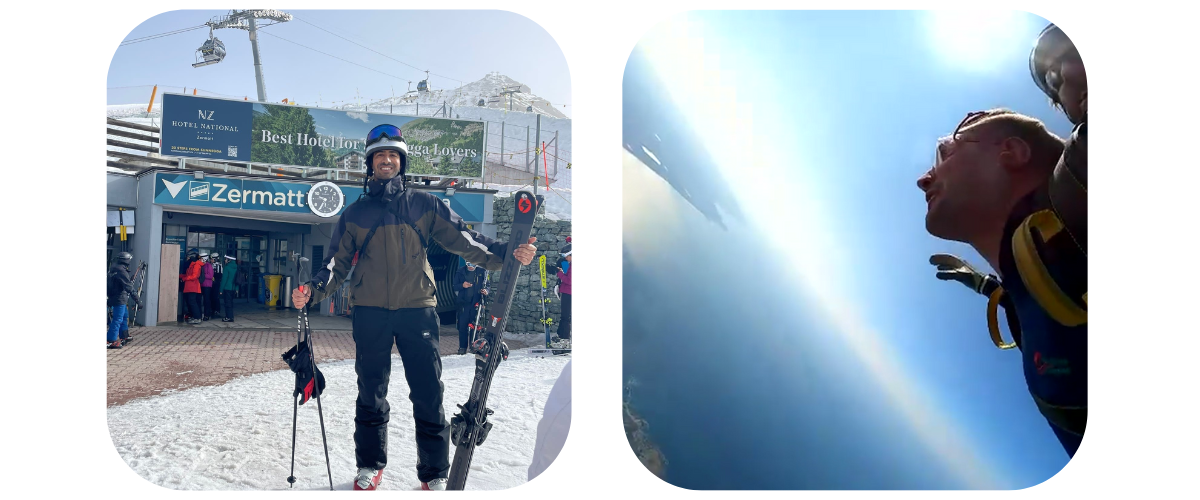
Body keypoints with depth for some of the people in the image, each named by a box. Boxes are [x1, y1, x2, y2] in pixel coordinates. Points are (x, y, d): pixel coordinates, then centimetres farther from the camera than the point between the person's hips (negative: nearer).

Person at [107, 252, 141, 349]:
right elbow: (129, 288, -24)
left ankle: (123, 336, 34)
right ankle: (111, 341, -7)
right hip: (119, 299, -10)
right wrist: (138, 300, -21)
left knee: (125, 316, 23)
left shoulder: (113, 268, 7)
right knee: (118, 319, -7)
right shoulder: (122, 272, -22)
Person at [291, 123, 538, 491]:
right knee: (371, 395, 10)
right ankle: (370, 466, 26)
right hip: (370, 313, 1)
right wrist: (313, 290, -8)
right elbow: (337, 264, 11)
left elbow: (462, 239, 3)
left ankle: (435, 475, 8)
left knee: (428, 396, -3)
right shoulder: (355, 214, 11)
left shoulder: (424, 205, 8)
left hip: (417, 309, -1)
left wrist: (506, 253, -11)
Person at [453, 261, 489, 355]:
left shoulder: (481, 272, 4)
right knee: (463, 325, 0)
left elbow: (487, 285, 13)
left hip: (476, 302, 0)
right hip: (464, 302, 0)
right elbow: (455, 286, 6)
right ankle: (462, 347, 7)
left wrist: (486, 291, -8)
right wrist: (462, 285, -14)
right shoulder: (460, 272, 5)